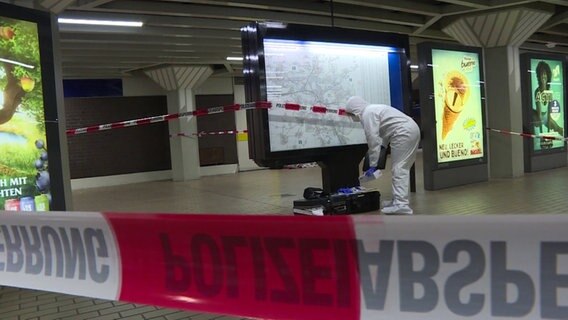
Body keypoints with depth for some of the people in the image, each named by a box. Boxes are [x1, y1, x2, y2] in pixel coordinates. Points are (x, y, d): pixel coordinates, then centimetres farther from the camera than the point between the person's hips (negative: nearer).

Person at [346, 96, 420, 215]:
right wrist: (378, 162, 19)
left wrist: (373, 165, -9)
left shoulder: (367, 113, -8)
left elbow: (373, 140, -13)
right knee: (402, 168, 14)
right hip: (412, 129, 10)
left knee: (399, 168, -10)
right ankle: (398, 200, 21)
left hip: (404, 133, -10)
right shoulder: (373, 109, 22)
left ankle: (401, 205, -13)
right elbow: (380, 138, 21)